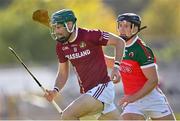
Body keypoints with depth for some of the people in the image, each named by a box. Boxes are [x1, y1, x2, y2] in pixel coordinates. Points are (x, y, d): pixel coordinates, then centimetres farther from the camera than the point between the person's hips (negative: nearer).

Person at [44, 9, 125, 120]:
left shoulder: (89, 36, -15)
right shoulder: (61, 46, 6)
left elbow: (119, 42, -7)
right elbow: (63, 73, 15)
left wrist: (116, 67, -16)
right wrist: (55, 90, -4)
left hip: (102, 87, -8)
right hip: (87, 92, 8)